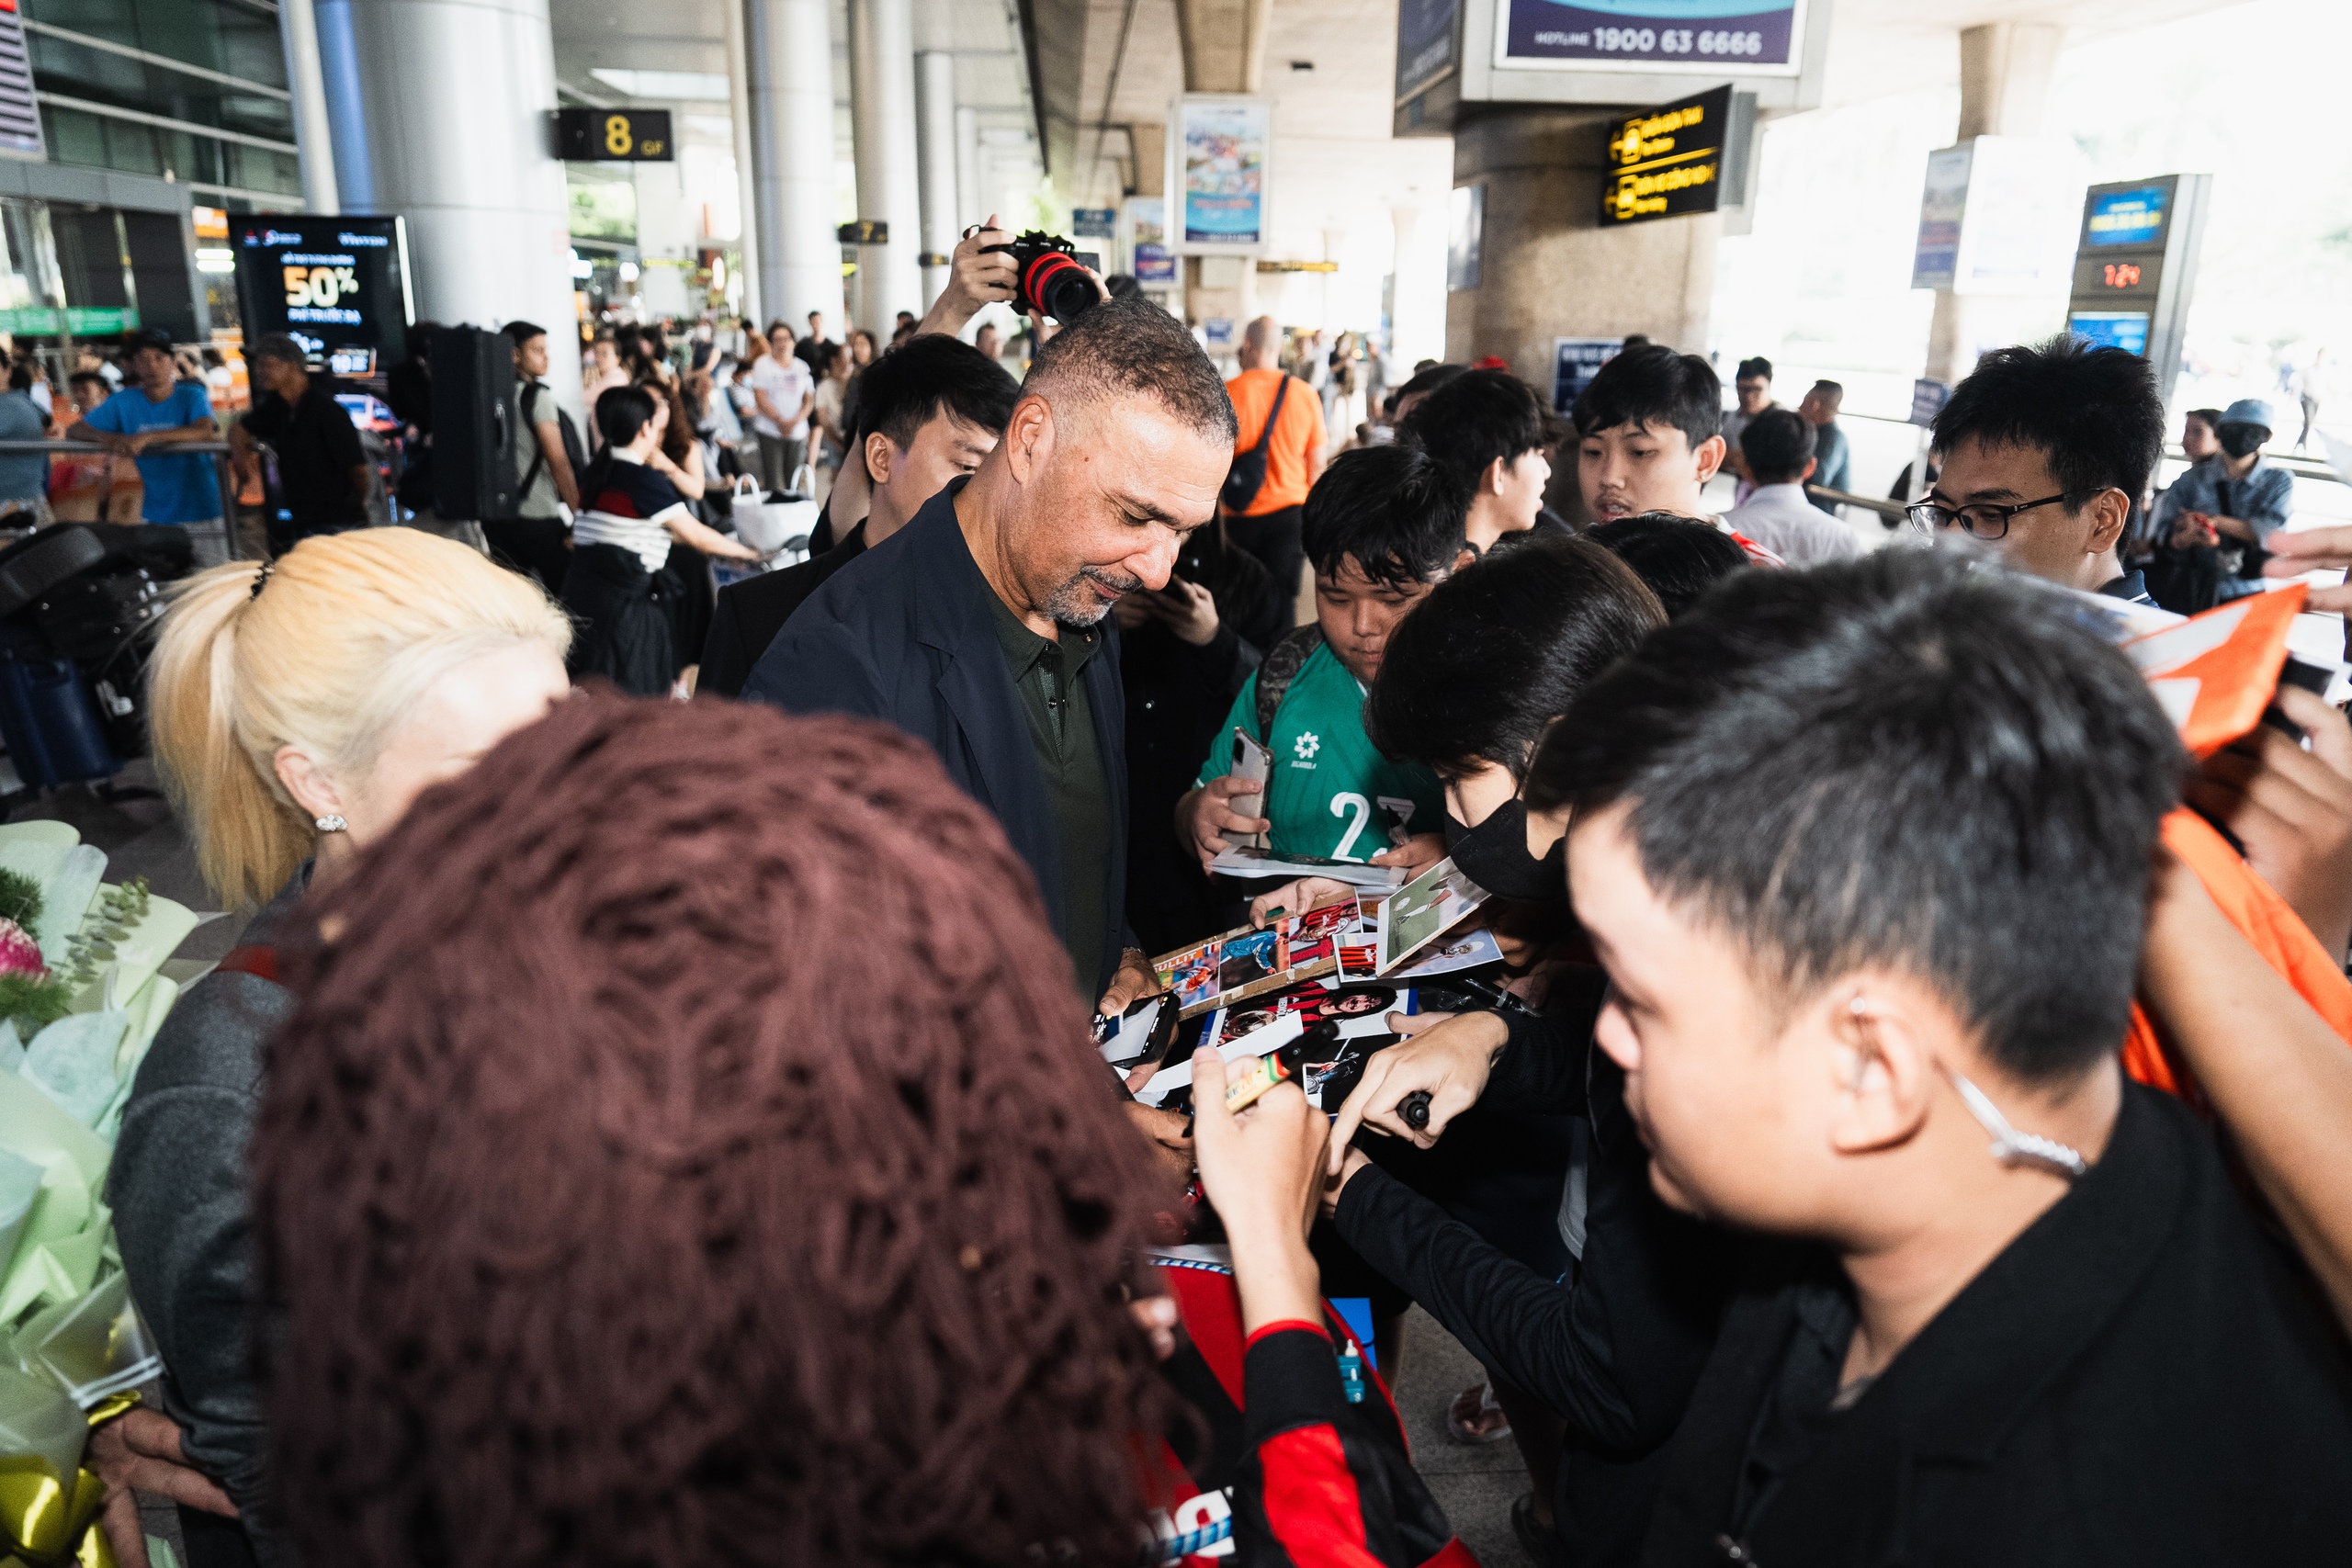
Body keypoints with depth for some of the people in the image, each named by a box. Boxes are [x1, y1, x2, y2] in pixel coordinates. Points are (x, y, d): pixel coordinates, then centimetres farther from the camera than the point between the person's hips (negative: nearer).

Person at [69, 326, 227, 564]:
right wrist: (104, 437, -14)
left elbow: (207, 431, -27)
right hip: (156, 516, 4)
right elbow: (73, 431, 9)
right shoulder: (124, 402, 6)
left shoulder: (191, 395, -5)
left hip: (202, 511, -4)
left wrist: (147, 437, -34)